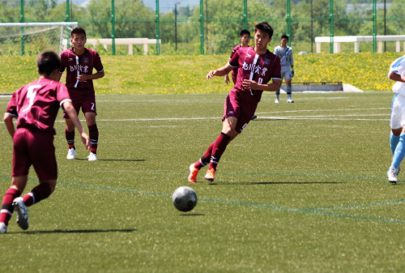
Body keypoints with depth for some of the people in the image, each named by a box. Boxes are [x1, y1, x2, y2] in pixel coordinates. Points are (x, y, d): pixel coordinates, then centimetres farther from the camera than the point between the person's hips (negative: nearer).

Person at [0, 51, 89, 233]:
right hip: (41, 136, -4)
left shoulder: (23, 89, 26)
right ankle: (24, 201, -21)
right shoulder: (56, 86, 12)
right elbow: (68, 106, -8)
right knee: (49, 184, 8)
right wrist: (81, 132, -16)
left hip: (20, 134, 4)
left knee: (17, 184, 10)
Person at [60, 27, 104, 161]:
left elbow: (101, 73, 3)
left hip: (88, 93, -1)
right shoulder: (65, 55, -7)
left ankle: (93, 152, -9)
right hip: (71, 93, 1)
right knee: (70, 123, 4)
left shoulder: (93, 55, -7)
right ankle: (71, 149, 31)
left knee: (91, 119, -17)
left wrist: (88, 77, -14)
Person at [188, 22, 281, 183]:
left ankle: (198, 165, 10)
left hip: (251, 104, 1)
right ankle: (212, 166, -22)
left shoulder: (273, 60, 4)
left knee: (229, 136, -1)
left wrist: (257, 86, -17)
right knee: (228, 130, -26)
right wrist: (215, 72, -2)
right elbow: (227, 69, 19)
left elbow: (276, 85, -1)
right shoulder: (242, 52, 7)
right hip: (236, 96, -1)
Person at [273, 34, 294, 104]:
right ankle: (277, 98, 10)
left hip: (287, 68, 2)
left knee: (288, 82, -9)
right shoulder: (277, 49, 1)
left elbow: (291, 60, 15)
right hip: (279, 68, -2)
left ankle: (289, 98, -11)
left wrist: (292, 69, 12)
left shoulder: (289, 49, 10)